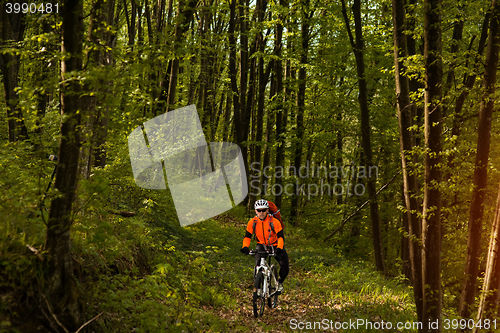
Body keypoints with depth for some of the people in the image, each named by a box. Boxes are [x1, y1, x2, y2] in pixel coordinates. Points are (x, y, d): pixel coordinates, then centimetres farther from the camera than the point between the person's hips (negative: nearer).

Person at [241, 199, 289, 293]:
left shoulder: (274, 222, -23)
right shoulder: (252, 222, -15)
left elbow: (280, 237, -26)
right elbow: (247, 236, -13)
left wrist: (279, 248, -44)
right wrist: (245, 247, -33)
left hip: (275, 246, -1)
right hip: (261, 246, 1)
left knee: (285, 267, -15)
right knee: (258, 266, -20)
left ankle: (280, 282, 15)